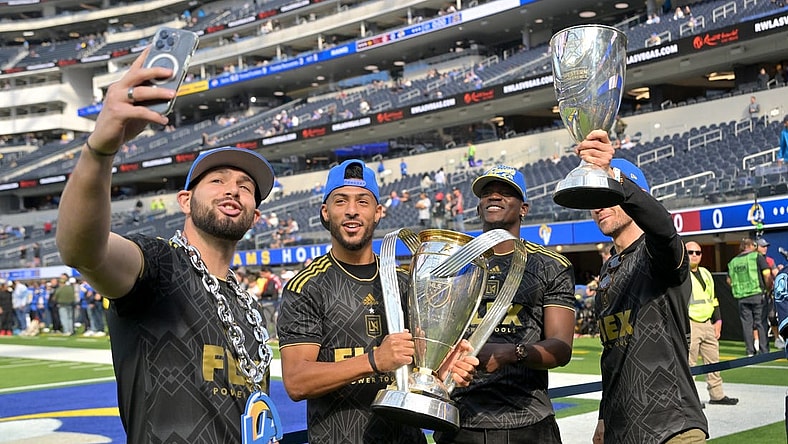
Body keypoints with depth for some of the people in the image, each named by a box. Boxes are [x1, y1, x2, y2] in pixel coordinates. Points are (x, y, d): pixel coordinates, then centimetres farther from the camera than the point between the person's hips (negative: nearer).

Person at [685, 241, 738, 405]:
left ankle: (717, 395, 21)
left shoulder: (706, 274, 18)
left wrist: (717, 320, 17)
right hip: (689, 324, -7)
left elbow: (713, 299, 24)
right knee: (688, 362, -6)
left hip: (707, 324, 8)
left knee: (713, 360, 12)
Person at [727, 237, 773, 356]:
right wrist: (769, 289, 4)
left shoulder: (733, 262, 12)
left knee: (746, 324, 7)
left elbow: (729, 280, 15)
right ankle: (764, 351, -1)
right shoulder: (757, 257, -1)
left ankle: (750, 352, 7)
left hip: (741, 297, 4)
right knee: (760, 323, 1)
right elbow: (767, 275, -8)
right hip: (757, 294, -4)